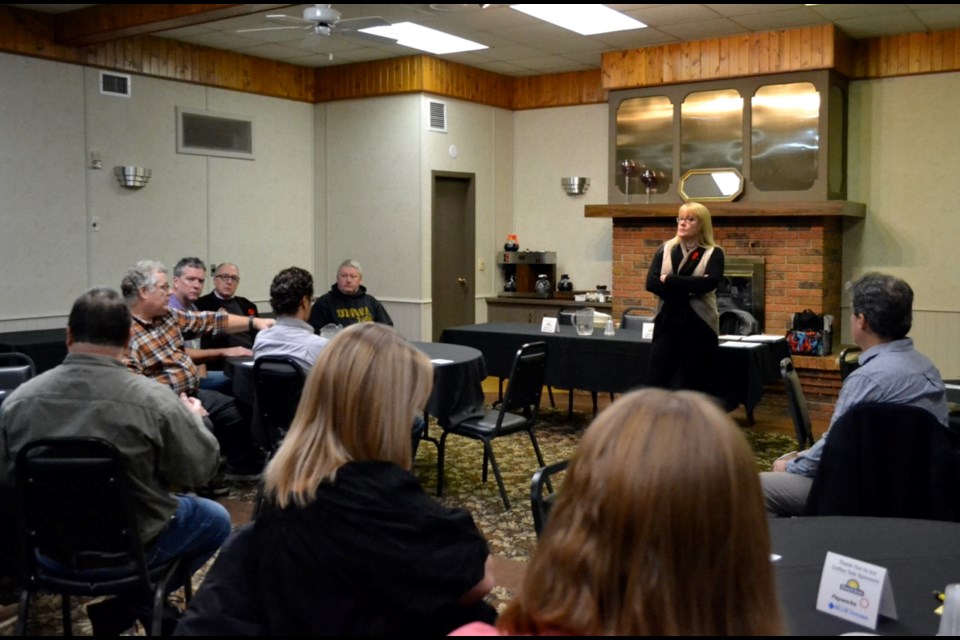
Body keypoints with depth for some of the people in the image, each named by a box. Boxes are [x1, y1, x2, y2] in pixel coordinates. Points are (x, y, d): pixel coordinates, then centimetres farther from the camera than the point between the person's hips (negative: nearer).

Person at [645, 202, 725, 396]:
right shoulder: (665, 249, 9)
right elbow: (651, 283, -4)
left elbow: (709, 283, -16)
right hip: (667, 322, 2)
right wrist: (689, 288, -14)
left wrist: (669, 280, -13)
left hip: (698, 324, -2)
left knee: (697, 386, 4)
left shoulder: (713, 253, 2)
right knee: (655, 381, -1)